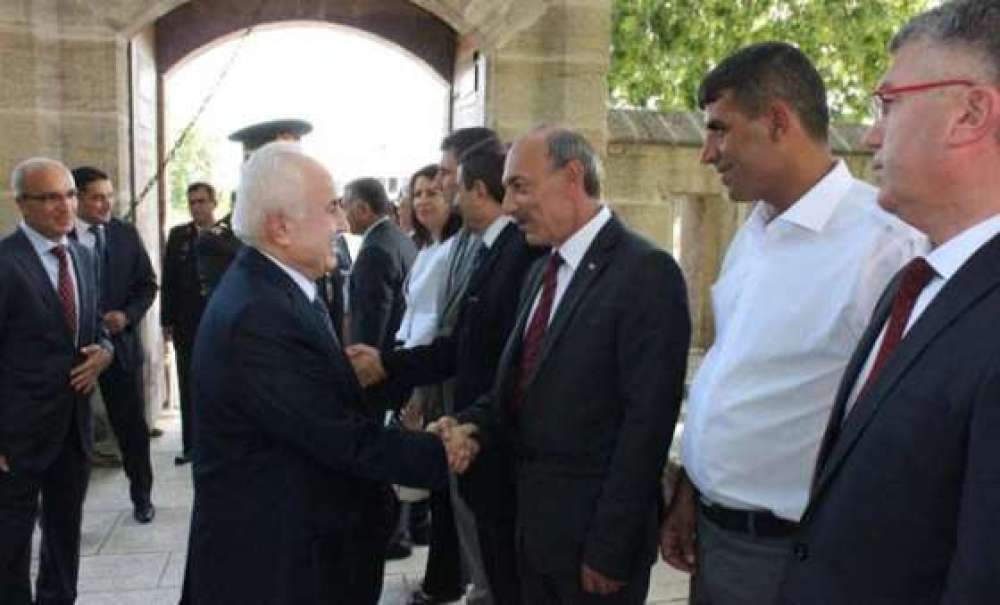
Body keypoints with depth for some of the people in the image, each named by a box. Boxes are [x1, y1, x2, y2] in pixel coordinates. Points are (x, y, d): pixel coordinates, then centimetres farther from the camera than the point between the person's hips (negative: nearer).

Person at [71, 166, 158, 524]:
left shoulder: (126, 234, 3)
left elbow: (147, 284, 6)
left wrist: (127, 314, -10)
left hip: (120, 341, 3)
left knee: (132, 424, 10)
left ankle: (141, 495, 27)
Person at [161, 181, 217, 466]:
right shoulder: (178, 235, 6)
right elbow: (168, 280, 5)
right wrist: (167, 320, 1)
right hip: (187, 323, 2)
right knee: (188, 387, 6)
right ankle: (190, 445, 13)